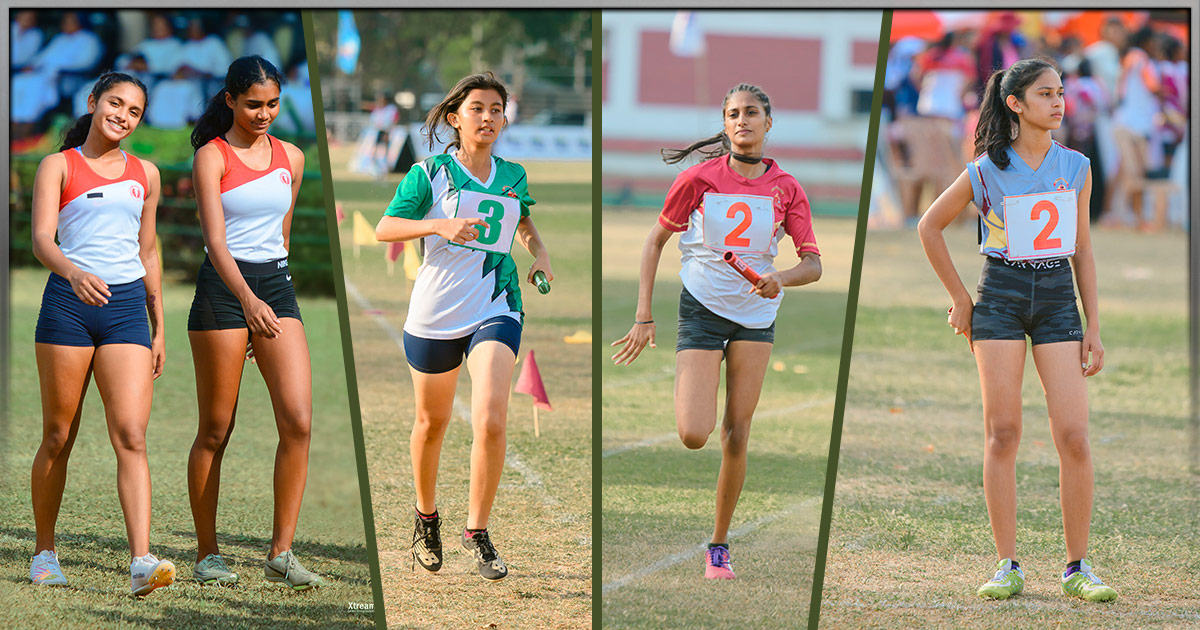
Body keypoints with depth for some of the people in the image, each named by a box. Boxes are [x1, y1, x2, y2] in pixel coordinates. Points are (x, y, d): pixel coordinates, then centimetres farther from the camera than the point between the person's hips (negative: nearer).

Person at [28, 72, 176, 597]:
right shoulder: (59, 166, 4)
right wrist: (73, 272, -30)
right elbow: (41, 238, -9)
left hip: (128, 305, 2)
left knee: (131, 437, -11)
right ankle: (45, 552, 19)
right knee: (58, 437, 4)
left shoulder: (144, 174, 16)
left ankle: (141, 561, -21)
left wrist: (158, 329, 19)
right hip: (69, 301, -2)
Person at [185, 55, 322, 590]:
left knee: (298, 421, -10)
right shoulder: (211, 156, -6)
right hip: (222, 289, -4)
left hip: (276, 287, 5)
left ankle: (281, 552, -6)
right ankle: (207, 553, 13)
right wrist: (247, 300, -30)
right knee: (216, 431, 2)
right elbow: (215, 240, -16)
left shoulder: (291, 158, 11)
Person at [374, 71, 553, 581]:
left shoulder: (513, 177, 9)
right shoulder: (430, 173, -3)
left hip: (495, 311, 1)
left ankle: (477, 532, -5)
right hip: (434, 312, -1)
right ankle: (426, 517, 39)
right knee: (431, 424, 13)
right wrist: (442, 226, -22)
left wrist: (540, 253, 10)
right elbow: (384, 228, -8)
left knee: (490, 420, -19)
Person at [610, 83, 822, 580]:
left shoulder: (786, 189, -3)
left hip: (756, 314, 2)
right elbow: (655, 242, -1)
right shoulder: (700, 178, -8)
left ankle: (719, 545, 13)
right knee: (693, 436, -15)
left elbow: (813, 263, -3)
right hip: (702, 310, -2)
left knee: (736, 436, 0)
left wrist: (780, 279, -26)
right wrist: (643, 318, -6)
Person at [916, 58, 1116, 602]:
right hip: (1001, 298, -2)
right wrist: (959, 299, 6)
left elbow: (1082, 252, 11)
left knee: (1074, 437, -7)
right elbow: (930, 227, 8)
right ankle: (1007, 566, 2)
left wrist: (1093, 327, 7)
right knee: (1002, 434, -3)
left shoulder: (1075, 168, 6)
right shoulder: (988, 171, -2)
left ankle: (1078, 568, 1)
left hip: (1059, 299, 2)